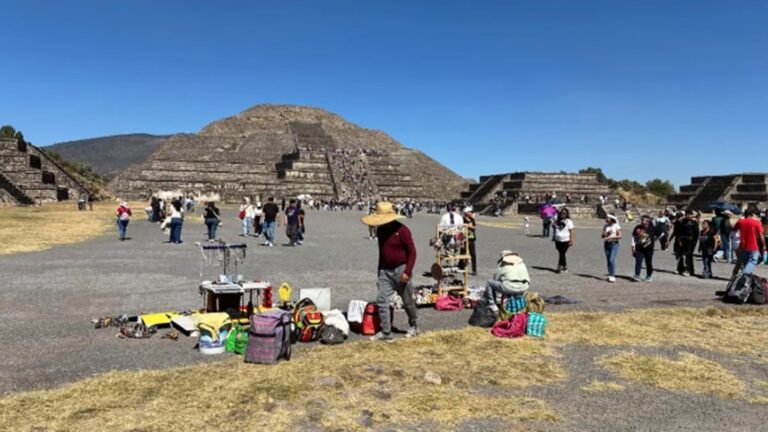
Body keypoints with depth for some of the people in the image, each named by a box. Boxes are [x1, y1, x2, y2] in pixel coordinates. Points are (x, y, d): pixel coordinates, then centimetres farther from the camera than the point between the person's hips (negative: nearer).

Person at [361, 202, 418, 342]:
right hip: (385, 270, 6)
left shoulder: (402, 230, -16)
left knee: (407, 301, 8)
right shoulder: (380, 230, 6)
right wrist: (380, 271, 21)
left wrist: (407, 272, -20)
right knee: (381, 299, -3)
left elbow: (412, 252, -15)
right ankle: (386, 333, 2)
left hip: (400, 270, -6)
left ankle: (413, 327, 31)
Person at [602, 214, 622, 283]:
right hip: (606, 244, 5)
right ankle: (610, 275, 11)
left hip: (614, 244, -5)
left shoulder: (616, 226, -5)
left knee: (612, 259, -16)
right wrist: (604, 234, -11)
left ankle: (613, 276, -14)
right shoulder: (605, 226, 9)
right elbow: (603, 236, 11)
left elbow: (620, 236, -9)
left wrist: (611, 237, -18)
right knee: (608, 260, 4)